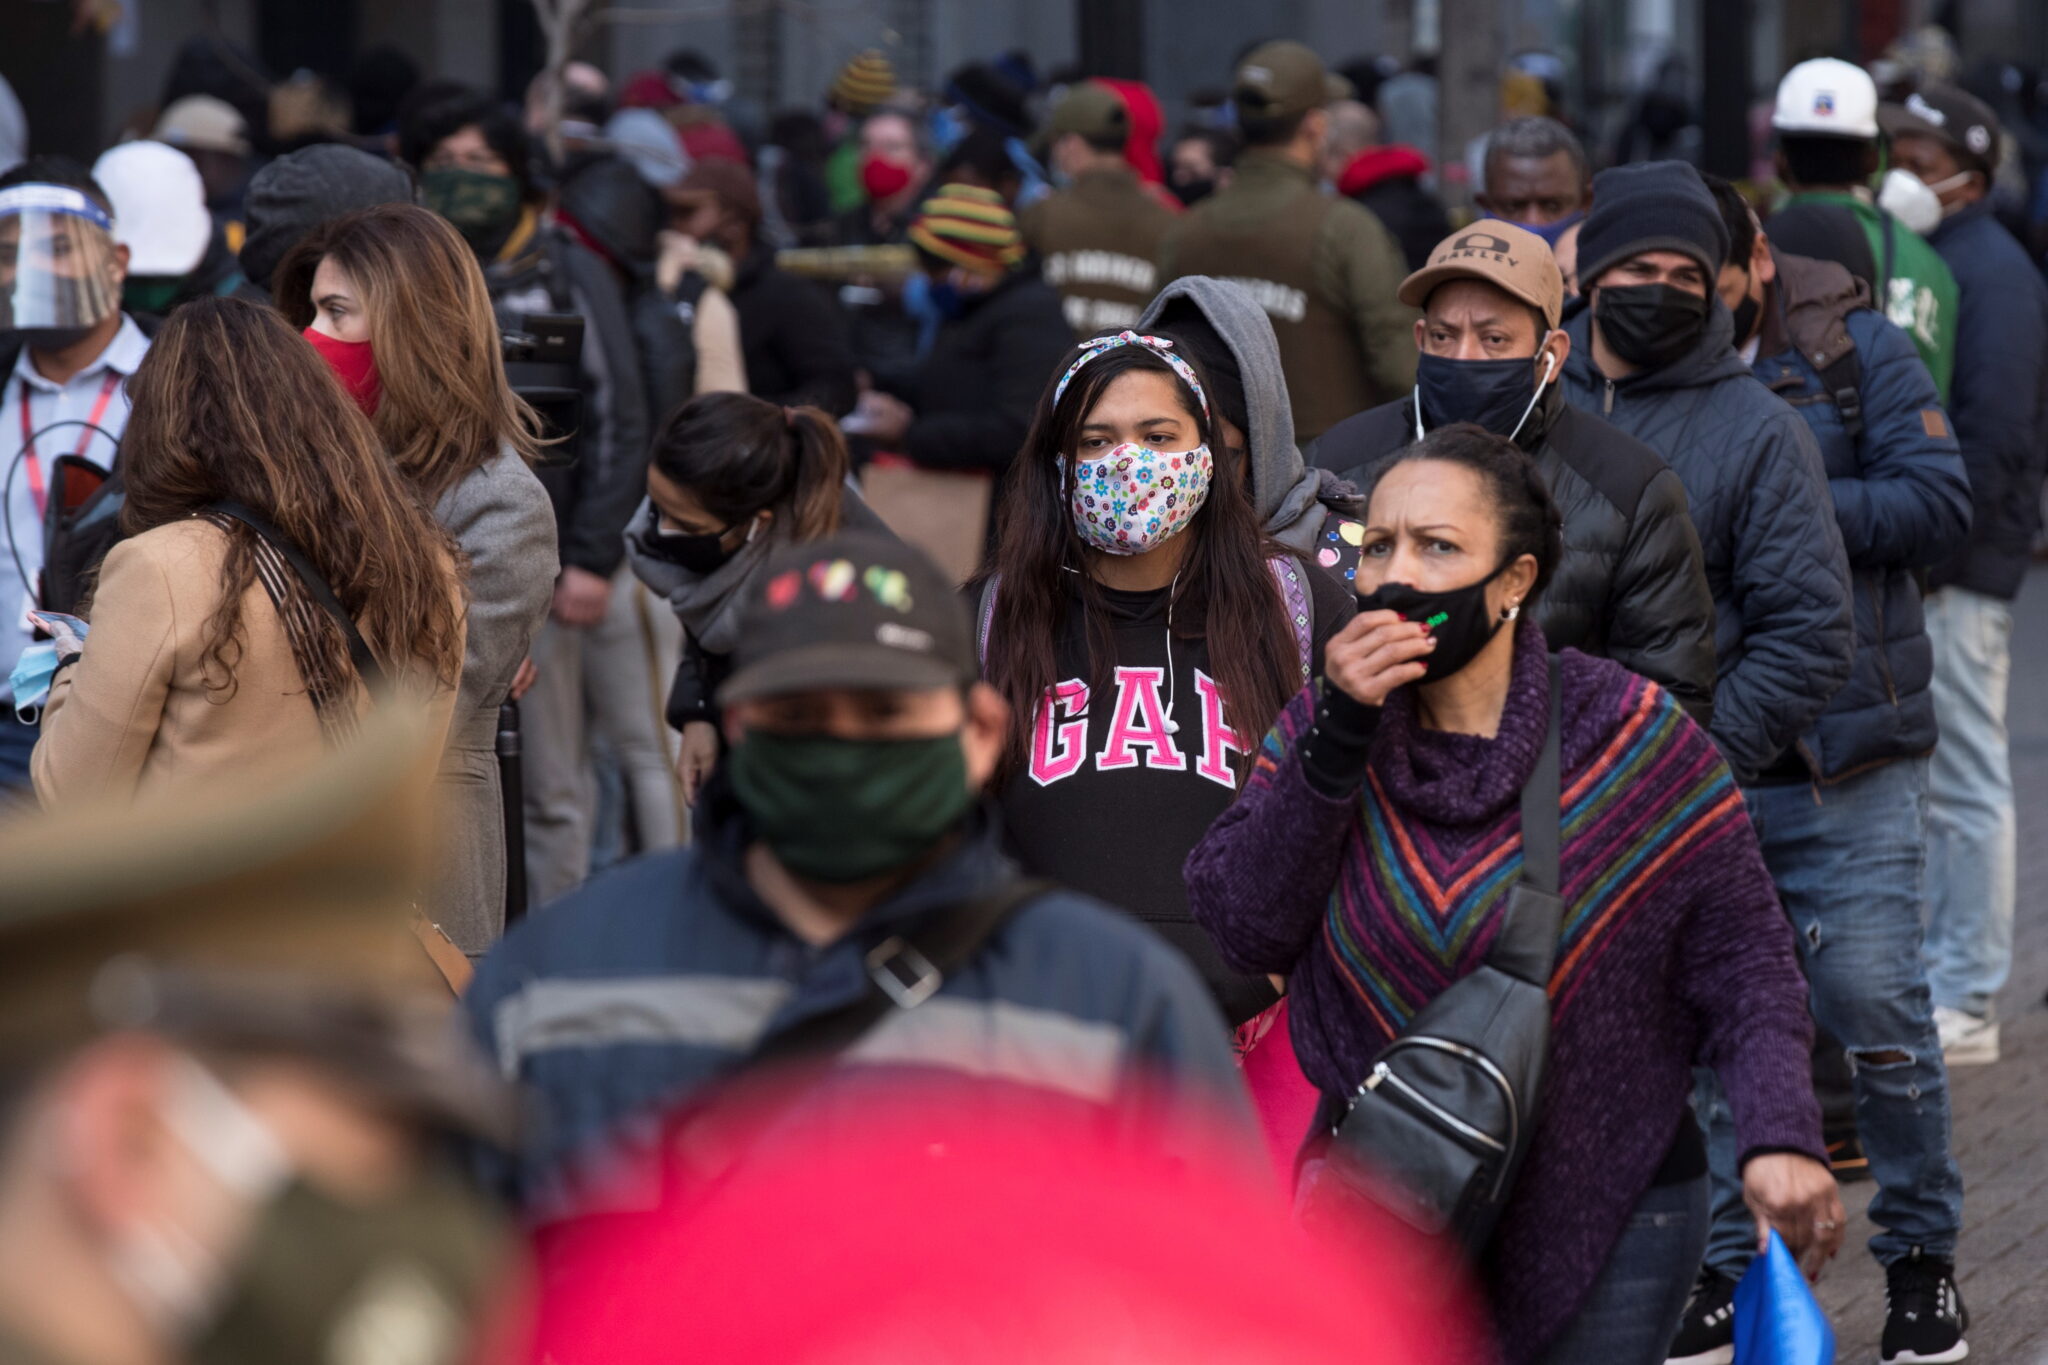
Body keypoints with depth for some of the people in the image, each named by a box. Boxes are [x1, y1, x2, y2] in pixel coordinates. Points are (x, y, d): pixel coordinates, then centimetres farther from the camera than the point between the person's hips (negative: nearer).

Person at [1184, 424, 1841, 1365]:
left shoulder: (1635, 740, -7)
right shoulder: (1322, 730, 2)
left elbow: (1741, 955, -7)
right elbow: (1242, 930, -10)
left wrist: (1780, 1134, -23)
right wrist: (1339, 735, -18)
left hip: (1606, 1221, -2)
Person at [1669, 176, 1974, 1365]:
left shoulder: (1853, 349, 0)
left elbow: (1939, 503, -7)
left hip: (1849, 754, -2)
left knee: (1875, 999, -3)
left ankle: (1922, 1252, 14)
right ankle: (1731, 1262, 18)